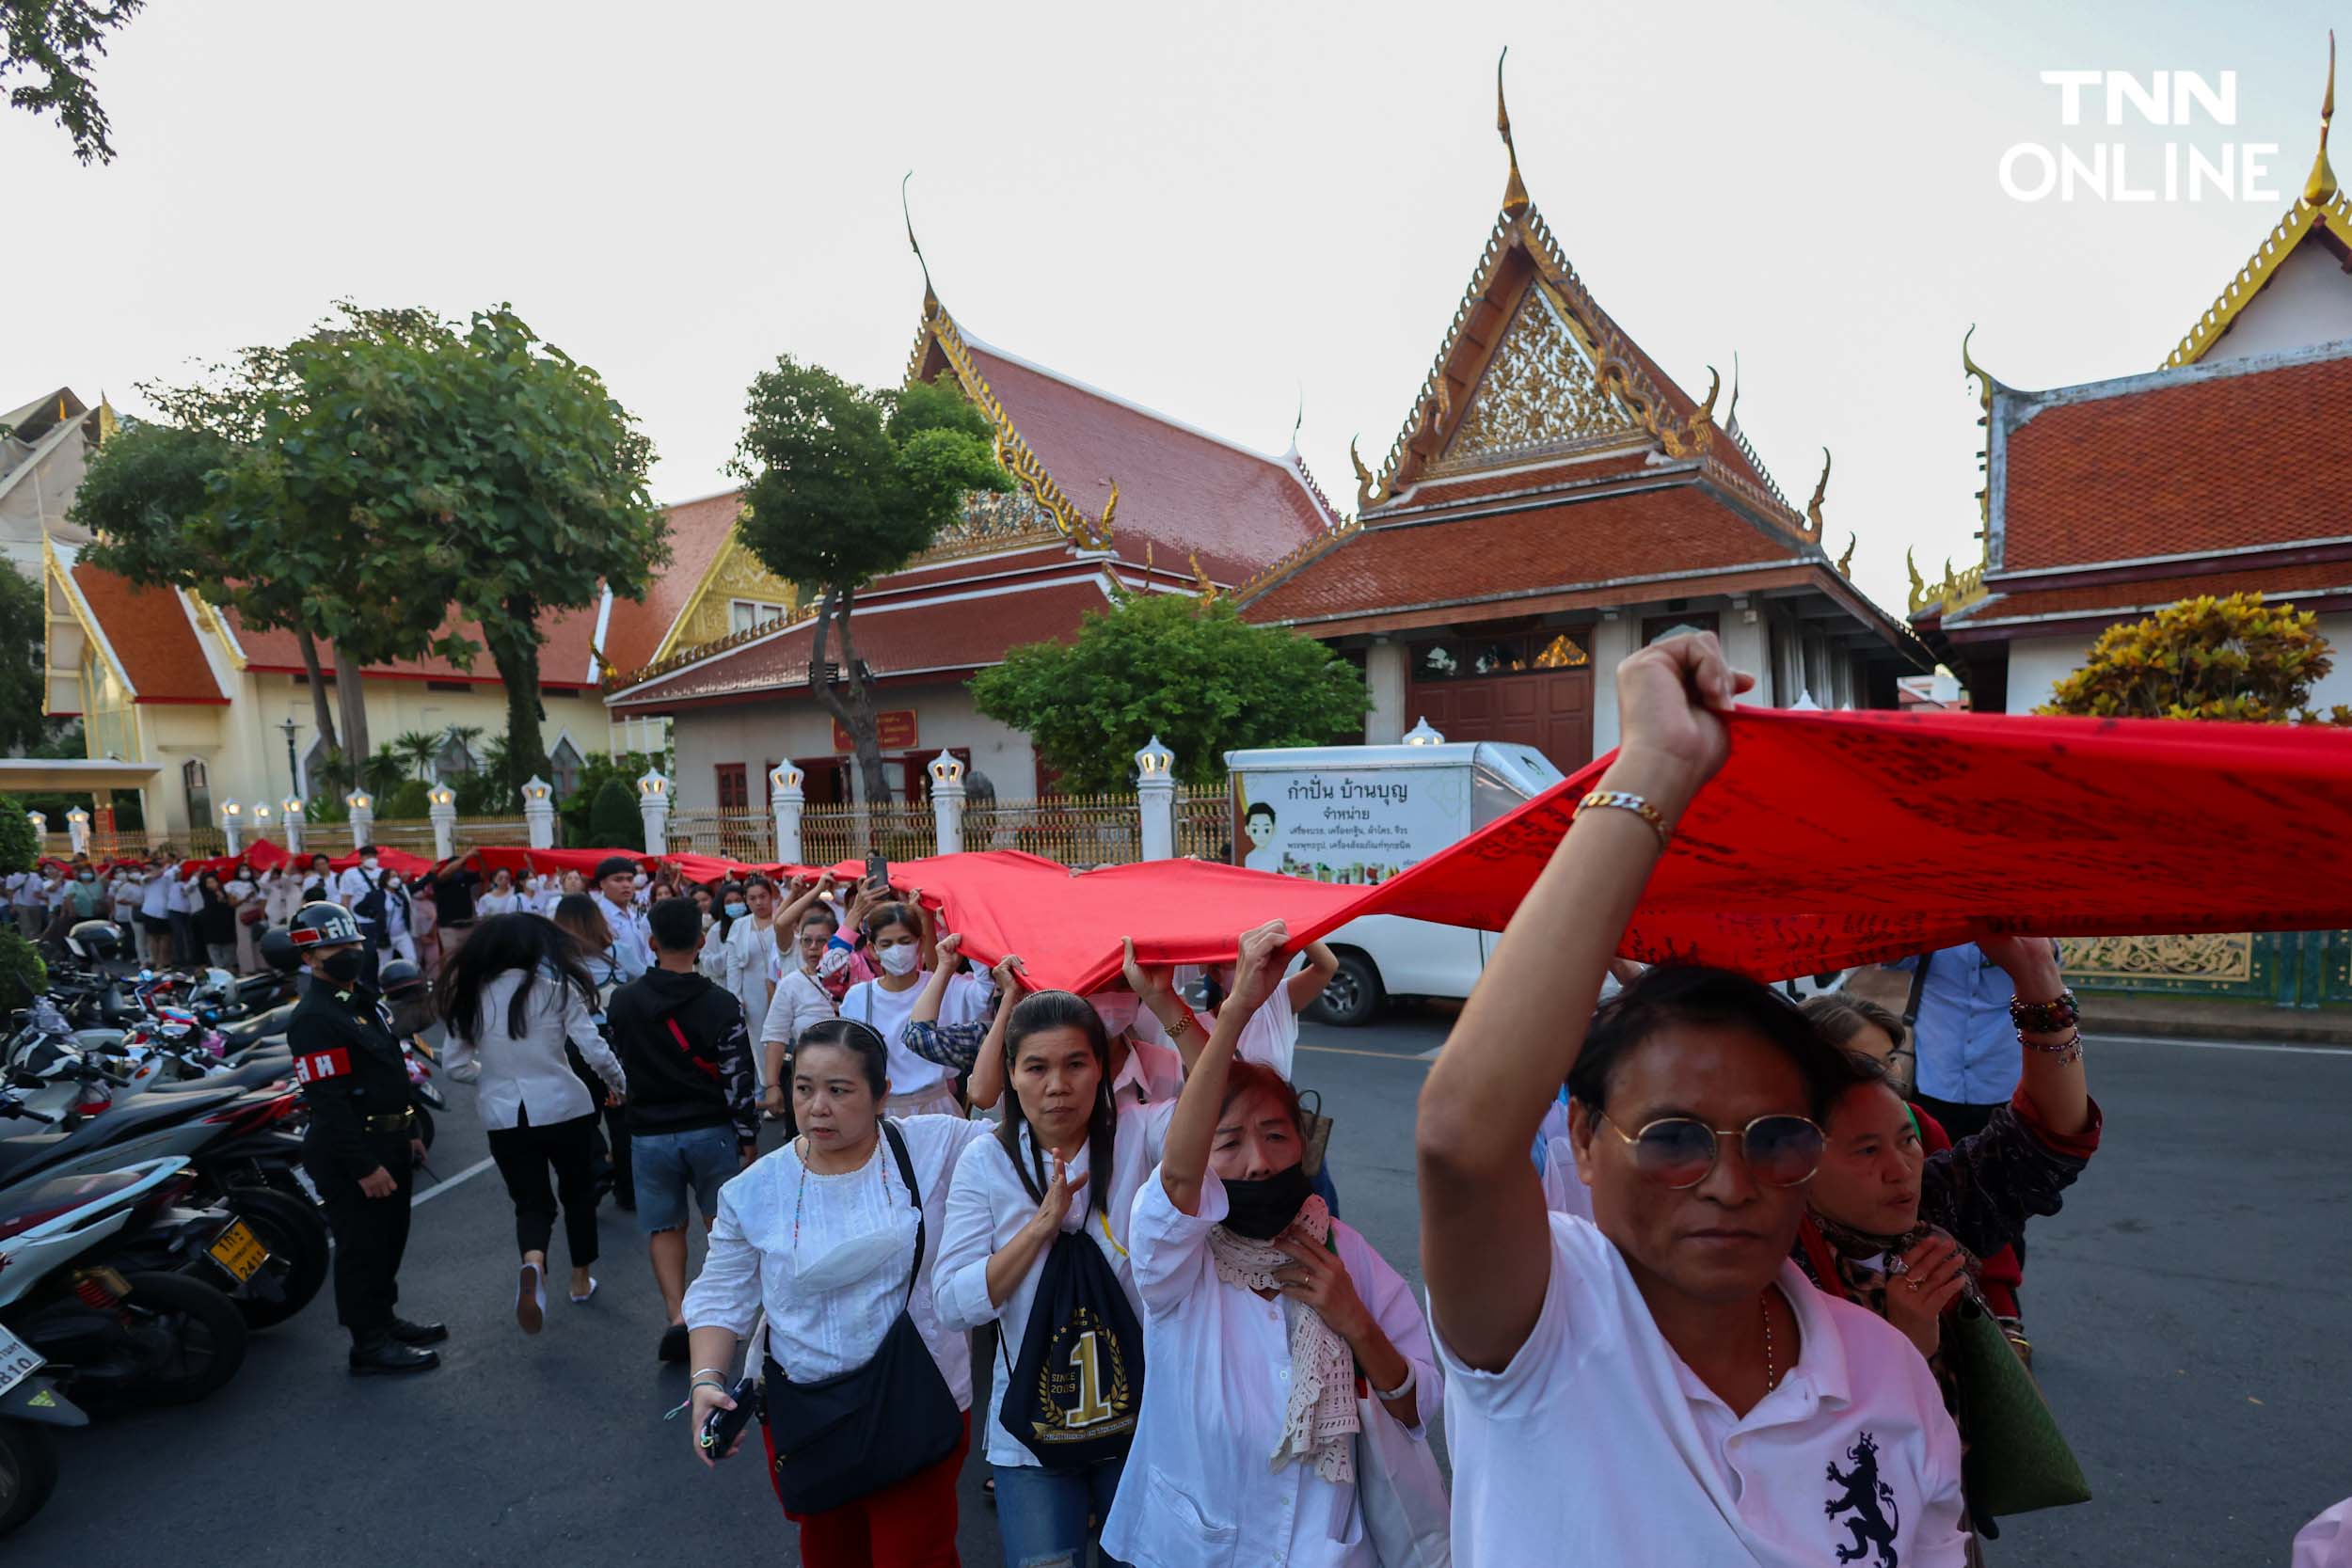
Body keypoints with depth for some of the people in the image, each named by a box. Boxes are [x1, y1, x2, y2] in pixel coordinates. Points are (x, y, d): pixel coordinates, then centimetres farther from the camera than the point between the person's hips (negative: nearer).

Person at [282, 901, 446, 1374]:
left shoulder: (364, 999, 11)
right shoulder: (314, 1017, -20)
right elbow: (328, 1101, -24)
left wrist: (409, 1133, 19)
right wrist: (364, 1167, -24)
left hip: (388, 1143, 10)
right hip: (350, 1154, -10)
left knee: (389, 1240, 20)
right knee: (362, 1246, 2)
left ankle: (384, 1320, 36)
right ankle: (369, 1344, 14)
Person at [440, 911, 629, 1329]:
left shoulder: (469, 995, -2)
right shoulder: (557, 986, -9)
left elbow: (456, 1064, 3)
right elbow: (594, 1050, -10)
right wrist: (619, 1083, 8)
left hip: (504, 1115, 2)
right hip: (564, 1107, -1)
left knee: (531, 1202, 12)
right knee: (578, 1192, 20)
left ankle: (533, 1262, -18)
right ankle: (581, 1280, 31)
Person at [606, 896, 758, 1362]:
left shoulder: (622, 1001, -6)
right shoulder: (722, 1004, -14)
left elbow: (616, 1065, 9)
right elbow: (738, 1078, -11)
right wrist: (749, 1135, 0)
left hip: (650, 1133, 1)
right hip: (711, 1130, -1)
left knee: (663, 1226, 14)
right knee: (722, 1220, 18)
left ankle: (677, 1314, 1)